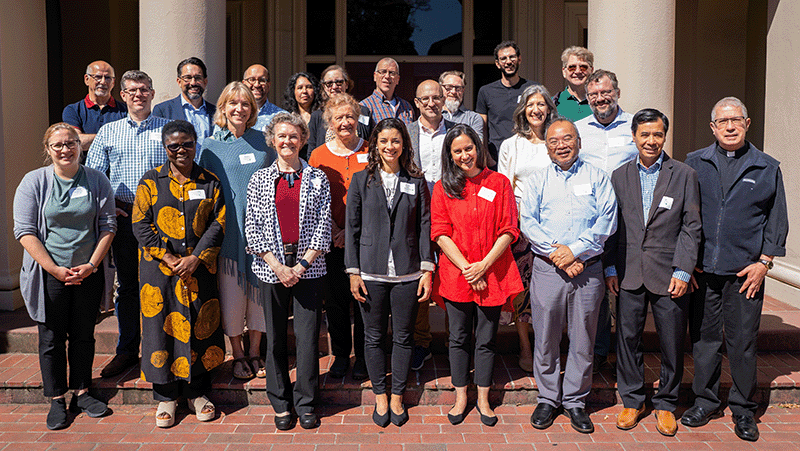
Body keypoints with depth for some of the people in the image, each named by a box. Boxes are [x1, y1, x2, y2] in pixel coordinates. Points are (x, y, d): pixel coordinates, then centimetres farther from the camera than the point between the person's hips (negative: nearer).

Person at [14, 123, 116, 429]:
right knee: (52, 338, 6)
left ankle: (81, 392, 25)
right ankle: (57, 400, 19)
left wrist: (92, 264, -9)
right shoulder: (34, 181, -4)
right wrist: (55, 270, -14)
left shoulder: (97, 180, 2)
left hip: (89, 273, 2)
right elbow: (25, 231, -7)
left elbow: (108, 225, 2)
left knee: (84, 335, 11)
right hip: (49, 275, -2)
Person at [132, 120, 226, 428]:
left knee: (199, 326, 5)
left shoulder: (210, 182, 6)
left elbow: (218, 224, 0)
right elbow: (141, 224, -1)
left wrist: (195, 259, -11)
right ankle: (165, 396, 17)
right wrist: (168, 258, -11)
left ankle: (198, 392, 21)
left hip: (199, 268, 1)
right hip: (159, 269, 0)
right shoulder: (151, 182, 4)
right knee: (162, 325, 2)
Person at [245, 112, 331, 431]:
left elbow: (323, 227, 1)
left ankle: (305, 404, 15)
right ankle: (281, 404, 21)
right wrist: (277, 266, -7)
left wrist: (302, 265, -8)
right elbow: (252, 228, 2)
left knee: (308, 337, 0)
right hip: (271, 268, 1)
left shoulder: (317, 179, 6)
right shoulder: (259, 179, 7)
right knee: (275, 337, 6)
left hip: (308, 267, 0)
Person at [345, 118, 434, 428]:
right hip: (371, 272, 0)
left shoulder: (417, 182, 6)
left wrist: (427, 270, -3)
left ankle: (397, 396, 23)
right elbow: (352, 228, 3)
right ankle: (380, 396, 24)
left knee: (403, 337, 8)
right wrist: (353, 272, -2)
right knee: (374, 336, 8)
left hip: (407, 273, 1)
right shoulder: (361, 180, 4)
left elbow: (424, 227, 4)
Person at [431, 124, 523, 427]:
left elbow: (508, 231, -2)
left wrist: (484, 265, -12)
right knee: (459, 339, 10)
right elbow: (440, 233, -3)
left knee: (486, 341, 9)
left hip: (492, 275, 0)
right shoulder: (443, 187, 3)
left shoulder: (499, 183, 3)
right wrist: (466, 267, -12)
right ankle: (460, 397, 25)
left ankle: (483, 399, 24)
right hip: (455, 275, 1)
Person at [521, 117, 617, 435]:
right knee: (545, 338, 5)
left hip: (588, 269, 0)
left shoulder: (597, 178, 7)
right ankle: (548, 399, 21)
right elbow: (527, 221, 0)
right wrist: (556, 254, -12)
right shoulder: (538, 181, 10)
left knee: (583, 339, 6)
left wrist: (575, 250, -13)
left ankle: (575, 401, 20)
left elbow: (607, 221, -3)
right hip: (547, 269, 1)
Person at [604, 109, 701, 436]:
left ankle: (665, 403, 25)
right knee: (628, 338, 8)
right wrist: (610, 268, 3)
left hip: (669, 275, -2)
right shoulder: (619, 176, 7)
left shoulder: (684, 175, 0)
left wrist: (682, 271, -8)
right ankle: (632, 400, 25)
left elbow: (691, 227, -2)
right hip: (629, 274, 2)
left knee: (672, 342, 6)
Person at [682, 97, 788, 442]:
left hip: (745, 271, -1)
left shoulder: (767, 168, 6)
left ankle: (743, 410, 20)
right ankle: (705, 401, 23)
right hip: (701, 270, 1)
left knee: (743, 341, 4)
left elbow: (777, 220, 8)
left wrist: (764, 262, -1)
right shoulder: (694, 164, 7)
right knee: (704, 338, 8)